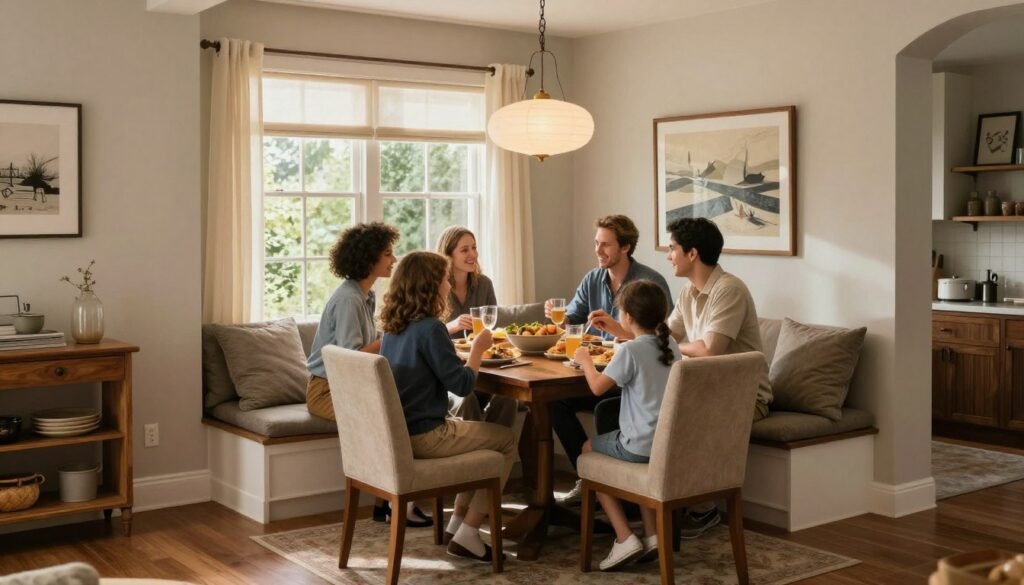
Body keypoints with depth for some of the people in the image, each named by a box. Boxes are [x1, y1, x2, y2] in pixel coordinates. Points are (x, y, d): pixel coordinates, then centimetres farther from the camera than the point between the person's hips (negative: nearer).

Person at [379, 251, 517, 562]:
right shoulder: (430, 328, -19)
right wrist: (478, 348, -2)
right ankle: (468, 534, 6)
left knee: (476, 430, 28)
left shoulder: (392, 327, 7)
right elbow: (462, 384, -17)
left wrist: (453, 330, 15)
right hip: (422, 436, -9)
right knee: (506, 440, 8)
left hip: (396, 432, 9)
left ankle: (458, 521, 27)